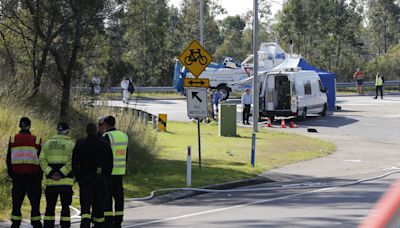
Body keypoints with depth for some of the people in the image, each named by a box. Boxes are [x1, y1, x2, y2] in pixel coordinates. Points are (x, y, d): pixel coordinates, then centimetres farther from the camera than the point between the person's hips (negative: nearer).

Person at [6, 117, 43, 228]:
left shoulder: (13, 140, 4)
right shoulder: (36, 140, 0)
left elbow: (8, 159, 6)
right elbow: (41, 159, 2)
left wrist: (11, 173, 14)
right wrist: (40, 175, 10)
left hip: (17, 174, 2)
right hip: (33, 175, -2)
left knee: (17, 202, 5)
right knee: (35, 202, 4)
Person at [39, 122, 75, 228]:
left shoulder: (48, 143, 10)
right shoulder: (70, 144, -1)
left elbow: (42, 160, 0)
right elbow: (72, 161, -13)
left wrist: (50, 173, -7)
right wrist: (62, 173, -13)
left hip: (51, 181, 3)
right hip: (66, 181, -3)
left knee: (50, 206, 9)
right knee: (65, 206, 1)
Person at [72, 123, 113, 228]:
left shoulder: (80, 144, -2)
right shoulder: (105, 144, 1)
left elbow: (74, 164, 0)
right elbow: (110, 164, 4)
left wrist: (79, 178, 9)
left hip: (84, 179, -1)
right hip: (100, 180, 1)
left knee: (85, 205, -5)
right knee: (99, 205, 11)